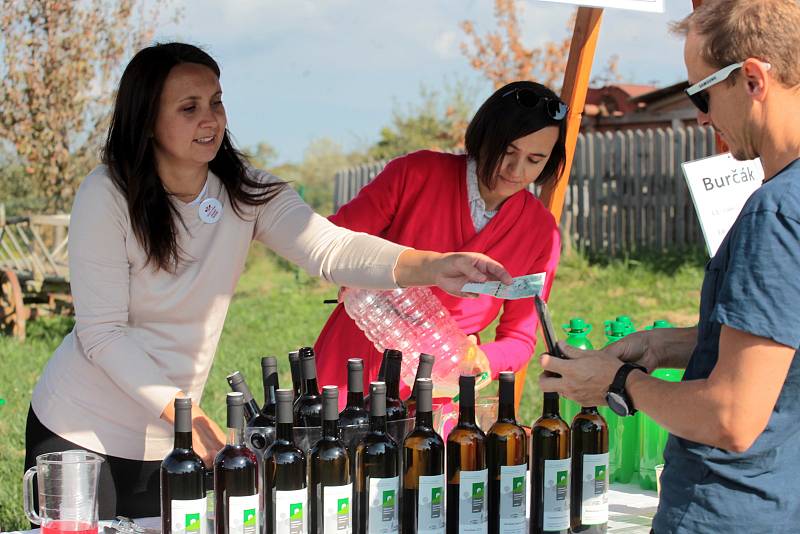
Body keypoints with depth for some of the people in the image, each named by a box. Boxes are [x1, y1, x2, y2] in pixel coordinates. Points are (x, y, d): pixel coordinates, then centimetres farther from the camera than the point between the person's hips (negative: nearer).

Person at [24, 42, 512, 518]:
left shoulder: (246, 191, -7)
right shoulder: (107, 196, -18)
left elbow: (329, 248, -22)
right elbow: (102, 332, -19)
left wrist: (433, 267, -40)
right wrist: (184, 412, -29)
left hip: (168, 442, 4)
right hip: (83, 434, -4)